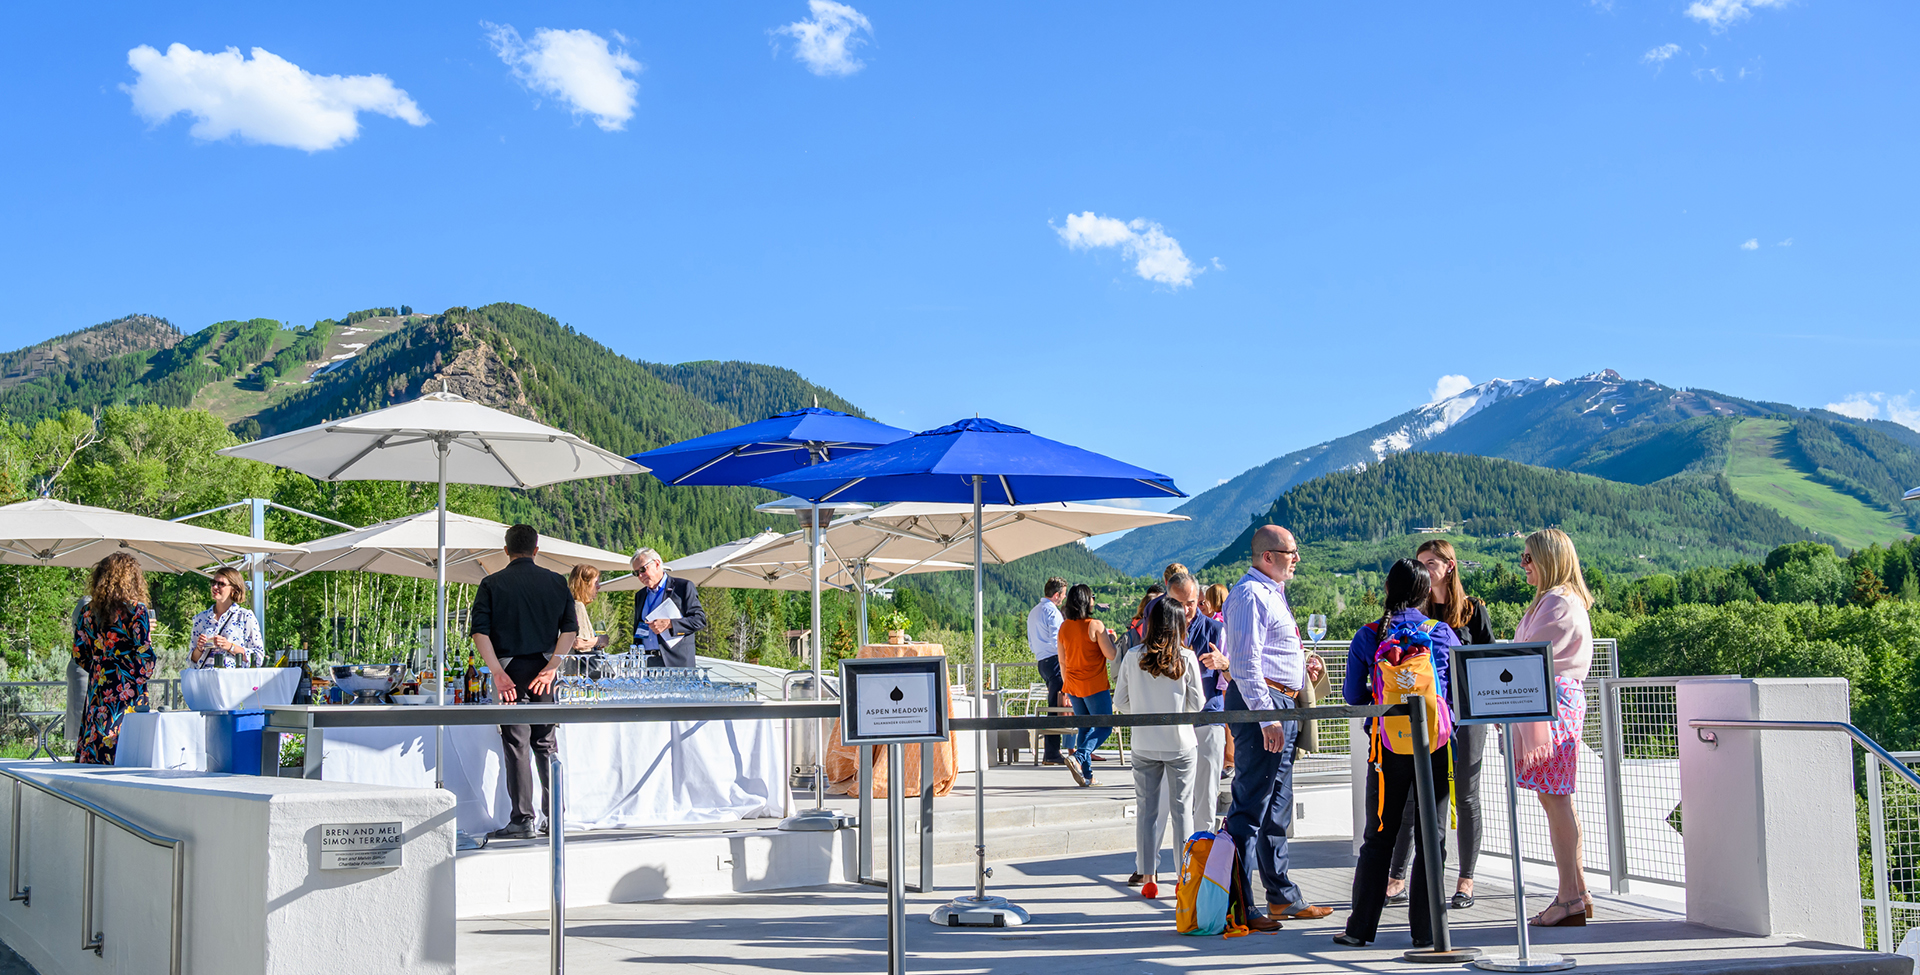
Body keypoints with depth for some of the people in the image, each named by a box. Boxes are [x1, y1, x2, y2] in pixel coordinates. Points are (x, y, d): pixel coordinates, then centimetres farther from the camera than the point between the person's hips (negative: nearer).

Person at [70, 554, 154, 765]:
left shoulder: (89, 611, 6)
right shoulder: (136, 610, -9)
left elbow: (79, 654, 11)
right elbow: (144, 655, -12)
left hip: (97, 691, 5)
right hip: (128, 692, -5)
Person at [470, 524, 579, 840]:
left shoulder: (491, 584, 1)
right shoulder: (556, 582, 6)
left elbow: (479, 630, -8)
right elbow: (570, 628, -1)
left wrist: (498, 672, -11)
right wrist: (551, 667, -5)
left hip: (510, 670, -2)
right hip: (544, 668, 2)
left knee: (516, 745, 0)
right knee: (546, 743, 12)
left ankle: (522, 820, -2)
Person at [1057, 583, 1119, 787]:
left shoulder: (1064, 627, 3)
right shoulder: (1095, 625, -14)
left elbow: (1062, 661, 10)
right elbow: (1111, 655, -12)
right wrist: (1111, 639, 8)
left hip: (1073, 686, 6)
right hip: (1095, 686, -6)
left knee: (1085, 728, 15)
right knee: (1104, 727, 3)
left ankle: (1087, 774, 11)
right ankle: (1078, 757, -19)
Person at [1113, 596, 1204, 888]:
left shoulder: (1132, 657, -4)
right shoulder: (1186, 658, -8)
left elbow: (1120, 702, 1)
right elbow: (1197, 704, -3)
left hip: (1144, 744, 1)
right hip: (1181, 743, -1)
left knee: (1147, 808, 8)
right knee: (1182, 809, 6)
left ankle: (1146, 873, 11)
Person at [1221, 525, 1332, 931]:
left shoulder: (1272, 592, 19)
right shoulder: (1249, 594, -14)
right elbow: (1245, 662, -21)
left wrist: (1301, 669, 15)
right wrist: (1267, 717, -25)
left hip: (1282, 703, 11)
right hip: (1260, 702, -11)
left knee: (1277, 807, 18)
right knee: (1250, 806, -9)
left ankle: (1282, 896, 29)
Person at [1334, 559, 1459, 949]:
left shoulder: (1368, 636, -1)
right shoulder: (1443, 632, -1)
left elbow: (1352, 695, 3)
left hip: (1390, 746, 0)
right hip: (1435, 743, 0)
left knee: (1378, 838, 8)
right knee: (1430, 837, 6)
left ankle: (1361, 927, 10)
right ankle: (1425, 930, 7)